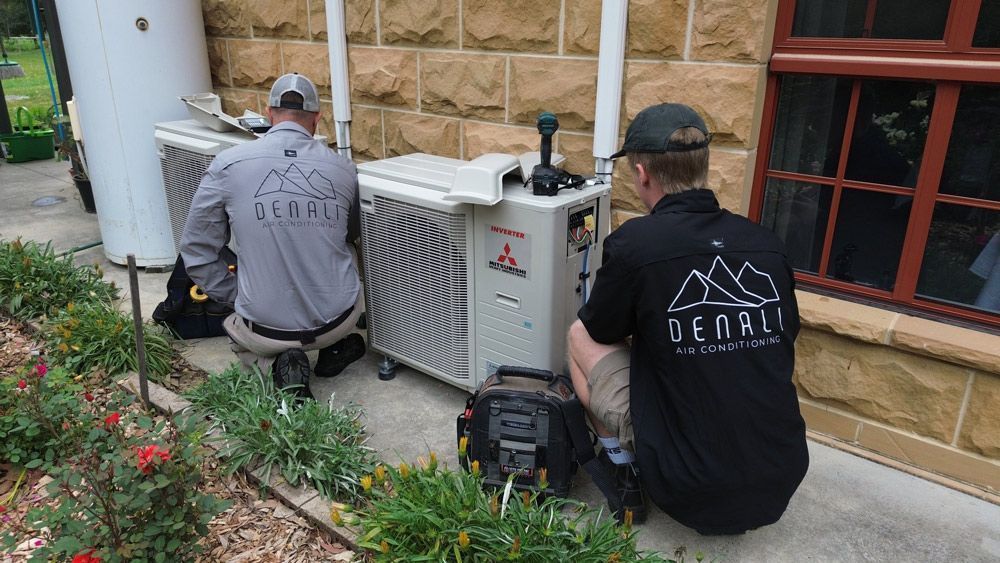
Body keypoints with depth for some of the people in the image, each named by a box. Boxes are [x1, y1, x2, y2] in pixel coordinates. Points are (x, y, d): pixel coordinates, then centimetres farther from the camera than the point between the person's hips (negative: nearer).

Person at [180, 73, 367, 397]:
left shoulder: (228, 165, -7)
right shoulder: (343, 169, -2)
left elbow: (196, 249, 0)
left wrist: (236, 295, 11)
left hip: (268, 329, -2)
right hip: (340, 319, 2)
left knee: (236, 330, 36)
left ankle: (277, 366, 3)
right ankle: (337, 348, 17)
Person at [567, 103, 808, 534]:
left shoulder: (633, 242, -17)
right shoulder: (766, 243, -2)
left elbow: (601, 330, 2)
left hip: (692, 489, -5)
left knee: (580, 335, 9)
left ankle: (626, 471, 15)